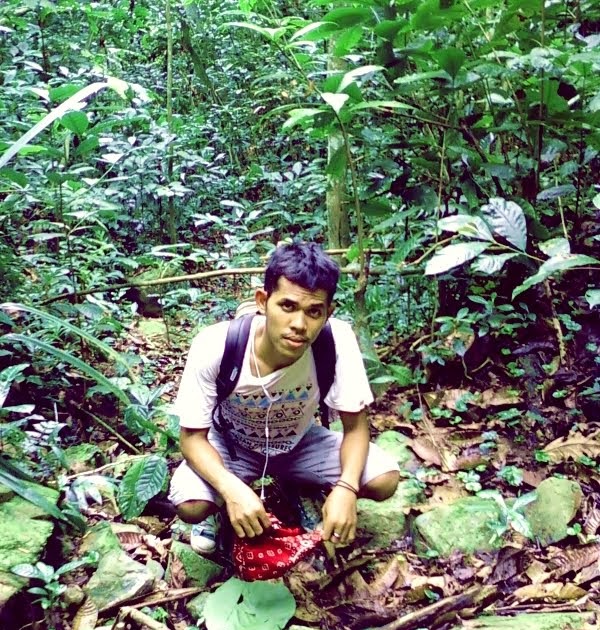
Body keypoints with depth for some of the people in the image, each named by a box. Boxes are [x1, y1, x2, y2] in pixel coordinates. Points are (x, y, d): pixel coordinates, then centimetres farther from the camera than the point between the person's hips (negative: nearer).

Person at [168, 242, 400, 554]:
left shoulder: (338, 339, -31)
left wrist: (345, 488, -37)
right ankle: (222, 506, 8)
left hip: (300, 443, 2)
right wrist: (233, 490, -41)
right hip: (232, 445, -1)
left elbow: (355, 425, -19)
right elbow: (192, 436, -23)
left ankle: (302, 490, 11)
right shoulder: (214, 346, -33)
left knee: (385, 479, -19)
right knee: (190, 504, -30)